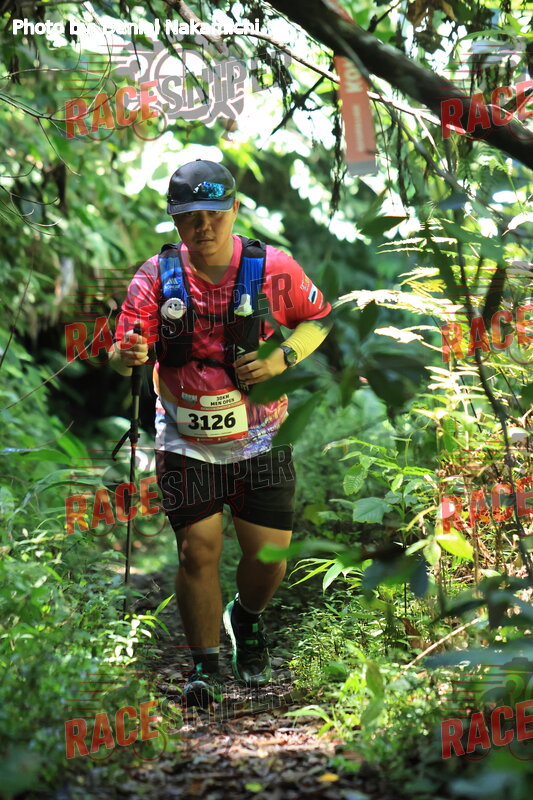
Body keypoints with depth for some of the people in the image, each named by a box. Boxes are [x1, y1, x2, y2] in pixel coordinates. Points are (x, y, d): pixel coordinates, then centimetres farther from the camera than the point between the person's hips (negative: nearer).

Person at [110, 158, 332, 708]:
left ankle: (247, 619, 35)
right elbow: (126, 349, -10)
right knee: (197, 551, -4)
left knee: (268, 554, 0)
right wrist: (127, 356, -36)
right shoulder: (156, 276, -7)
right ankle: (205, 666, 16)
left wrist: (282, 359, -13)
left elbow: (320, 318, 5)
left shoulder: (272, 268, -8)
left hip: (259, 440, 0)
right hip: (185, 443, 0)